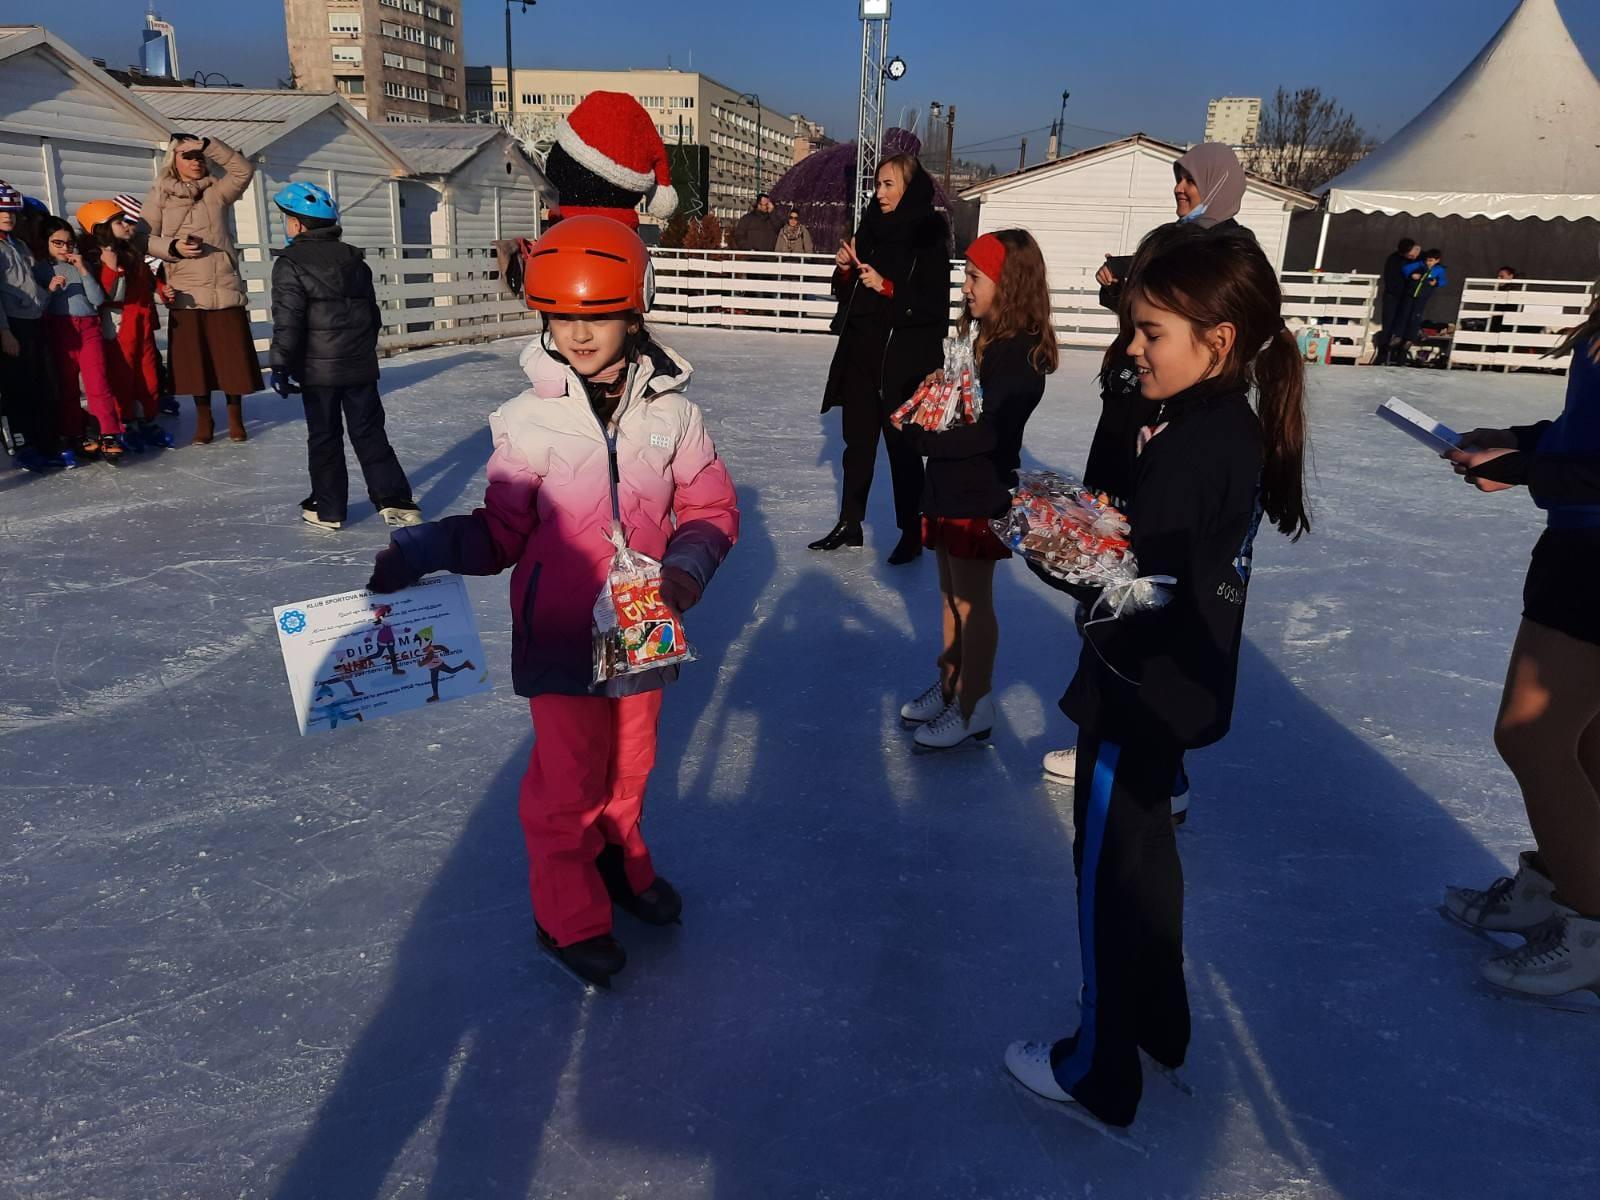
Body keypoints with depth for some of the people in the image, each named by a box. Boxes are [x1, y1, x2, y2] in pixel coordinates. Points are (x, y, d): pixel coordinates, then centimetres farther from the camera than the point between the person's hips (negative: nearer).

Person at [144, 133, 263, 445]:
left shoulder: (217, 193, 7)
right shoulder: (159, 197, 6)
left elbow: (244, 170, -8)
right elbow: (146, 237, 2)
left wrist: (208, 145, -12)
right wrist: (172, 247, -15)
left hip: (226, 289, 0)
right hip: (186, 293, 0)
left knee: (233, 356, 1)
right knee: (195, 359, 3)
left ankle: (235, 419, 17)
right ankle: (204, 421, 16)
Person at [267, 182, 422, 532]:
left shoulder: (290, 263, -8)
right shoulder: (354, 260, 10)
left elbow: (287, 321, -15)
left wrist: (280, 365, -11)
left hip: (318, 369, -4)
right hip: (360, 365, 5)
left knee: (324, 438, 5)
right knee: (369, 432, 9)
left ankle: (327, 509, 13)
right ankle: (395, 500, 4)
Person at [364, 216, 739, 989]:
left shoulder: (671, 413, -5)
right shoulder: (529, 422, -10)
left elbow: (712, 509, 2)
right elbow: (502, 533, -6)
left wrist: (688, 565, -16)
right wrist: (421, 550, -20)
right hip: (562, 639, -2)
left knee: (628, 764, 20)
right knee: (568, 781, 7)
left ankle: (619, 860, 48)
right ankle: (570, 916, 29)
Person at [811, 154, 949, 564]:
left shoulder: (929, 237, -9)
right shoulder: (870, 229, 10)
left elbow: (934, 305, -14)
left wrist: (886, 286, -20)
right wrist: (845, 268, -2)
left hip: (905, 360, -6)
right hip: (861, 352, 6)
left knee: (902, 446, 0)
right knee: (858, 442, 13)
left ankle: (912, 533, 11)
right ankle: (849, 523, 23)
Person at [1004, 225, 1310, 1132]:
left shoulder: (1186, 449, -26)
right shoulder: (1239, 429, 4)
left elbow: (1140, 595, -28)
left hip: (1142, 693, -9)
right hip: (1184, 686, 10)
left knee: (1110, 872, 6)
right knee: (1145, 853, 24)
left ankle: (1101, 1073, 24)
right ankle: (1161, 1025, 44)